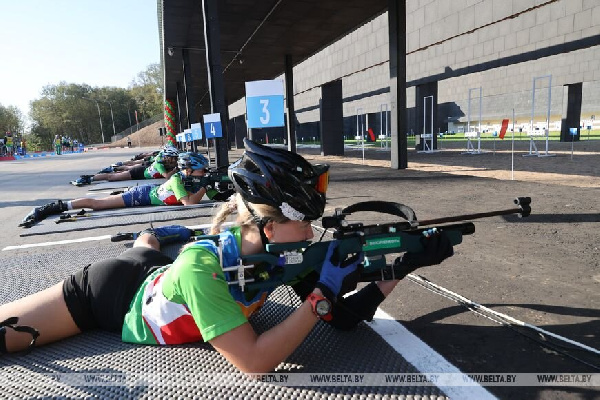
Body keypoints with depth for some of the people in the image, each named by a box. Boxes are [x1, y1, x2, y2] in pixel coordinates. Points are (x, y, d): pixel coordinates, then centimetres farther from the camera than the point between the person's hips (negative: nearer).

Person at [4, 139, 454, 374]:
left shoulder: (281, 253, -25)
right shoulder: (200, 268, -44)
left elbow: (343, 317, -21)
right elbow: (253, 362, -45)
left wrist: (407, 265, -30)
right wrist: (322, 294, -46)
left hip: (149, 276, 6)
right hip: (106, 294, -5)